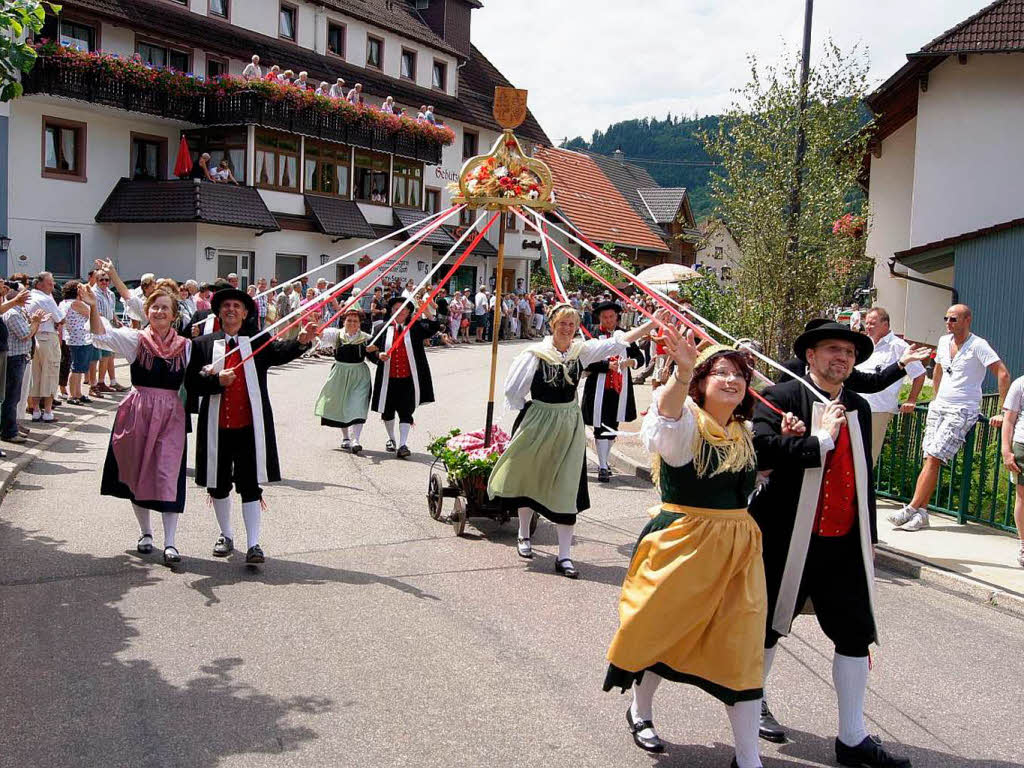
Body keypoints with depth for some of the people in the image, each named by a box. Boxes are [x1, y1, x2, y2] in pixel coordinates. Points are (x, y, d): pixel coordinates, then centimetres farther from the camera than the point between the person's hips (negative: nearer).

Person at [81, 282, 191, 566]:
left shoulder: (185, 346, 4)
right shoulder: (135, 339, 1)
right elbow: (102, 334, -13)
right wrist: (93, 307, -28)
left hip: (171, 414, -1)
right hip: (138, 411, 1)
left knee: (167, 475, -7)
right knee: (137, 471, 11)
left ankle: (169, 542, -4)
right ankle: (145, 532, 30)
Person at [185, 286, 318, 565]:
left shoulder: (258, 343, 4)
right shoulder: (203, 344, 6)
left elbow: (282, 352, -15)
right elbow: (191, 384, 2)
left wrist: (302, 341, -36)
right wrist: (217, 380, -16)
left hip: (250, 427, -2)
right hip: (216, 427, 2)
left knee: (251, 486, -2)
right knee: (219, 485, 15)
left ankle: (253, 544, 0)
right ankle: (226, 536, 33)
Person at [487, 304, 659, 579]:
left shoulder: (582, 350, -2)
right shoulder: (536, 353, -12)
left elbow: (620, 341, -2)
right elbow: (514, 390, -4)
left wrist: (654, 323, -8)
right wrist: (525, 411, 1)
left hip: (569, 426, 2)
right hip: (537, 422, -2)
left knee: (567, 488, 1)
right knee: (529, 479, 13)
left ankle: (563, 556, 6)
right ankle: (524, 535, 38)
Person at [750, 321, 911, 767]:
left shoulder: (858, 408, 11)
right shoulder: (782, 397, -9)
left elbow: (864, 476, 18)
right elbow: (761, 450, -26)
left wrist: (869, 537, 19)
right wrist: (821, 440, -22)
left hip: (845, 544, 6)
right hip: (789, 541, -5)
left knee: (855, 636, 6)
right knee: (768, 626, 11)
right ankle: (753, 702, 35)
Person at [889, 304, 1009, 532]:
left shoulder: (978, 346, -10)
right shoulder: (944, 341, 11)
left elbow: (1003, 374, -14)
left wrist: (1002, 413, -15)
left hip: (962, 411, -6)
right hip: (939, 406, 6)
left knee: (934, 457, -15)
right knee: (929, 459, -2)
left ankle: (911, 509, -16)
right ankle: (921, 513, -4)